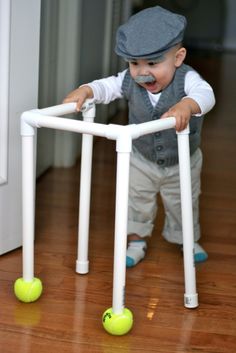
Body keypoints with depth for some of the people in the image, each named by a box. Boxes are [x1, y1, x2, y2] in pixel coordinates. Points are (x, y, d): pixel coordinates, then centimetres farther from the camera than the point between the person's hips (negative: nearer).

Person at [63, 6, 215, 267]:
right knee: (138, 202, 15)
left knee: (183, 204, 19)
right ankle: (136, 241, 37)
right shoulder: (130, 80, -20)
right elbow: (106, 86, -14)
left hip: (183, 163, -1)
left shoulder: (187, 79, -31)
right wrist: (85, 91, -35)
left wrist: (187, 105, -69)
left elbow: (205, 94, -47)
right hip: (141, 160, 2)